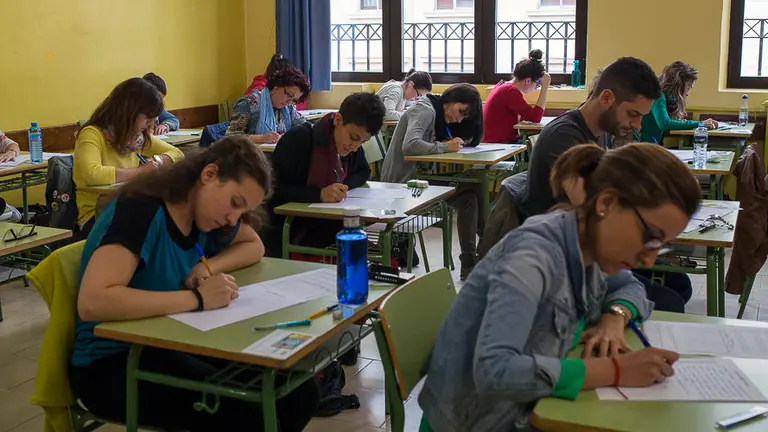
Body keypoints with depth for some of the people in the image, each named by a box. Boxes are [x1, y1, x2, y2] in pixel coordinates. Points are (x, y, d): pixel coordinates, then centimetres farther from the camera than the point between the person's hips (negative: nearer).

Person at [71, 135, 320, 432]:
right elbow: (92, 303, -33)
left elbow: (254, 247, 19)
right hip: (111, 362, -7)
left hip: (173, 345, 8)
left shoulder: (204, 213, 2)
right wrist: (196, 299, -30)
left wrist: (210, 266, -3)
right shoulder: (140, 212, -21)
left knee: (300, 392, -11)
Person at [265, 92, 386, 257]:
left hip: (326, 229, 6)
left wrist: (344, 186, -5)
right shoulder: (298, 139, -18)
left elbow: (364, 172, 18)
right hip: (285, 235, -6)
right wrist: (319, 194, -33)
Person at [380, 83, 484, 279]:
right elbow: (410, 145, -29)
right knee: (467, 197, -17)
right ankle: (469, 263, -6)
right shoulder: (425, 110, -14)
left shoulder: (439, 115, 16)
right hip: (403, 181, -9)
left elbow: (470, 140, 15)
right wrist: (445, 147, -22)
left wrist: (453, 143, -7)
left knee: (473, 188, -7)